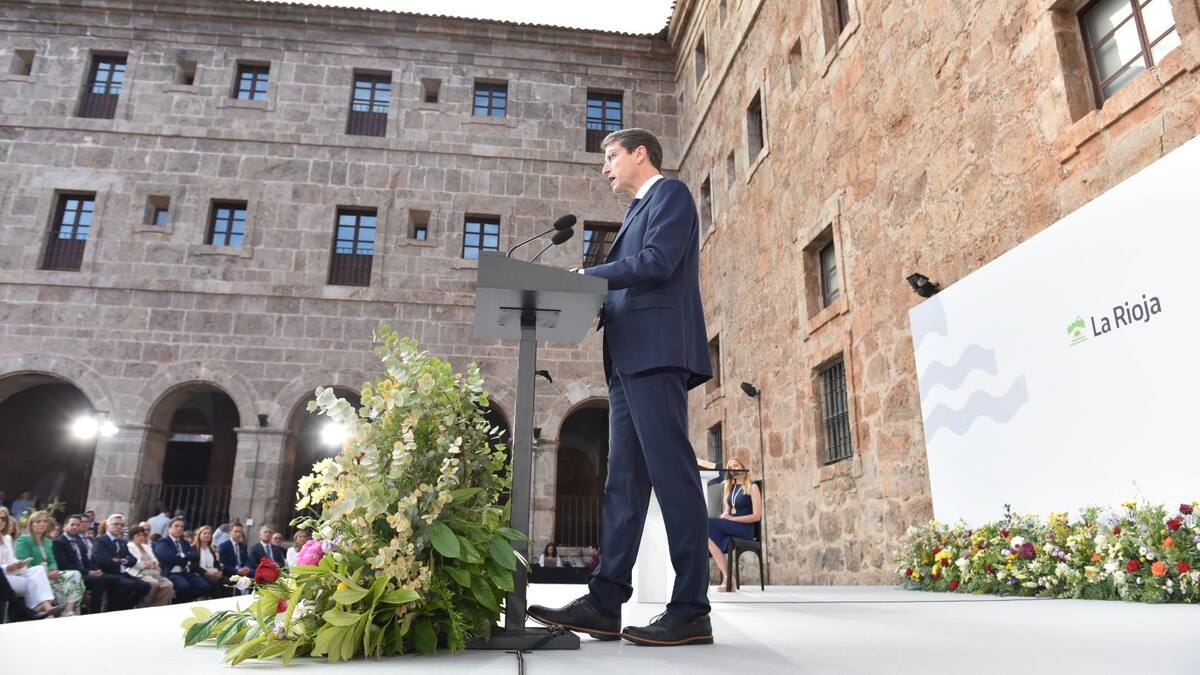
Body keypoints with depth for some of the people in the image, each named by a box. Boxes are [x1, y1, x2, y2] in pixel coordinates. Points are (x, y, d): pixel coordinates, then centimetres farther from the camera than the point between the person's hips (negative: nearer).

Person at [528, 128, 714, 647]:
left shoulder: (670, 193, 3)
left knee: (672, 473, -11)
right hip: (629, 358, 10)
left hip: (656, 352, -10)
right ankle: (604, 604, 7)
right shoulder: (639, 211, 29)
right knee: (624, 482, 4)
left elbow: (657, 263, -14)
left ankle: (691, 612, -6)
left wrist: (585, 277, -7)